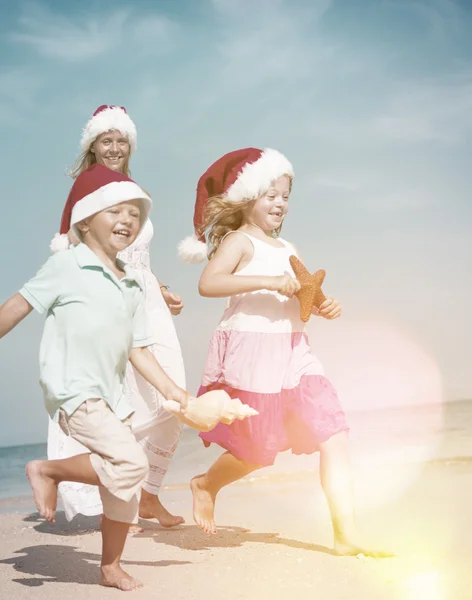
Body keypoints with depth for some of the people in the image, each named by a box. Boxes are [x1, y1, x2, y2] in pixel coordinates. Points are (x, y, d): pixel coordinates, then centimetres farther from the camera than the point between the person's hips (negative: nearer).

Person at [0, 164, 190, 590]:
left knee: (125, 483, 10)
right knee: (131, 464, -20)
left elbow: (138, 349, 14)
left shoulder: (132, 286, 13)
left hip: (111, 396, 7)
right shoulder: (66, 267, -6)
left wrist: (176, 393, 7)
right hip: (72, 391, -7)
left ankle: (111, 568, 27)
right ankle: (48, 471, 2)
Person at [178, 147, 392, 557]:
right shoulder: (239, 240, -6)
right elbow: (208, 283, -24)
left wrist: (327, 307, 0)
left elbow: (303, 301, 22)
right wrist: (268, 282, -29)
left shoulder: (286, 249, 16)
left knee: (334, 437, -4)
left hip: (293, 353, 7)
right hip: (250, 352, -7)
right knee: (256, 452, 6)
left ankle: (346, 534, -1)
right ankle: (206, 485, 37)